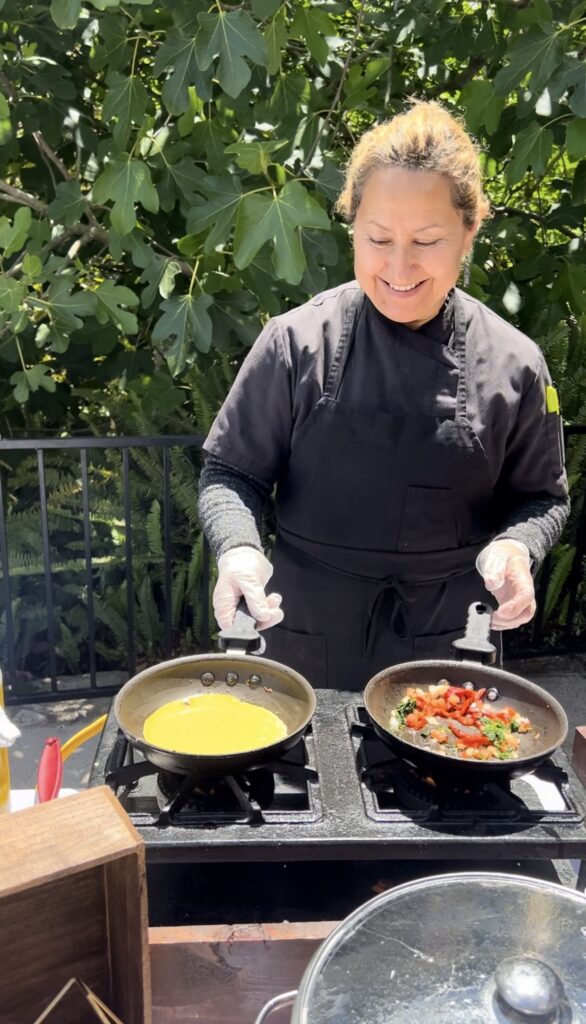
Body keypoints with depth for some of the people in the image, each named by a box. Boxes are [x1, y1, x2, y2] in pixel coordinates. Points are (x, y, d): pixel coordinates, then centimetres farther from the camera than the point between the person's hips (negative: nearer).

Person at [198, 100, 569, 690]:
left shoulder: (512, 365, -7)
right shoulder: (296, 344, -11)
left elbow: (540, 496, 4)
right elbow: (231, 472, -4)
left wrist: (516, 548, -16)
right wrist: (238, 548, -23)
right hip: (306, 638, 0)